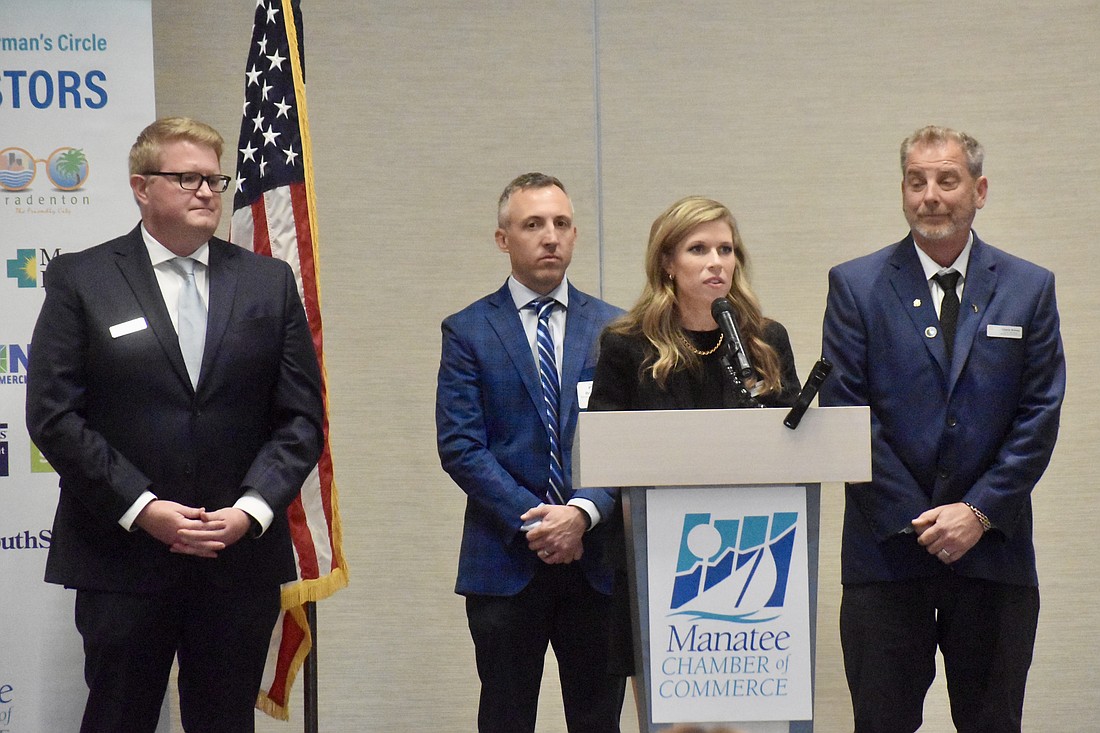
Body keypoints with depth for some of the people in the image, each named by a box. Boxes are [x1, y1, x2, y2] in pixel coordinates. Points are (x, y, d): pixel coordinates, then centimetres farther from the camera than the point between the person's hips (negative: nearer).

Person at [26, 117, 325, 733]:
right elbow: (53, 415, -6)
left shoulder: (269, 282, 8)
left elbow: (302, 416, 5)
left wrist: (252, 509, -9)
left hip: (242, 560, 2)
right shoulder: (81, 280, 1)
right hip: (122, 561, -2)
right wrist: (141, 508, -13)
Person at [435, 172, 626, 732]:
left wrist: (583, 513, -14)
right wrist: (532, 521, -13)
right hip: (505, 560, -1)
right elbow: (460, 446, -5)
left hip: (597, 557, 2)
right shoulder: (467, 331, 3)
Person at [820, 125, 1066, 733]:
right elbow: (846, 413, -3)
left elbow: (1039, 415, 2)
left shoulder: (1028, 289, 7)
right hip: (886, 547, -1)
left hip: (994, 548, 1)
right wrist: (917, 519, -9)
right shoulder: (855, 286, 3)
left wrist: (980, 511, -8)